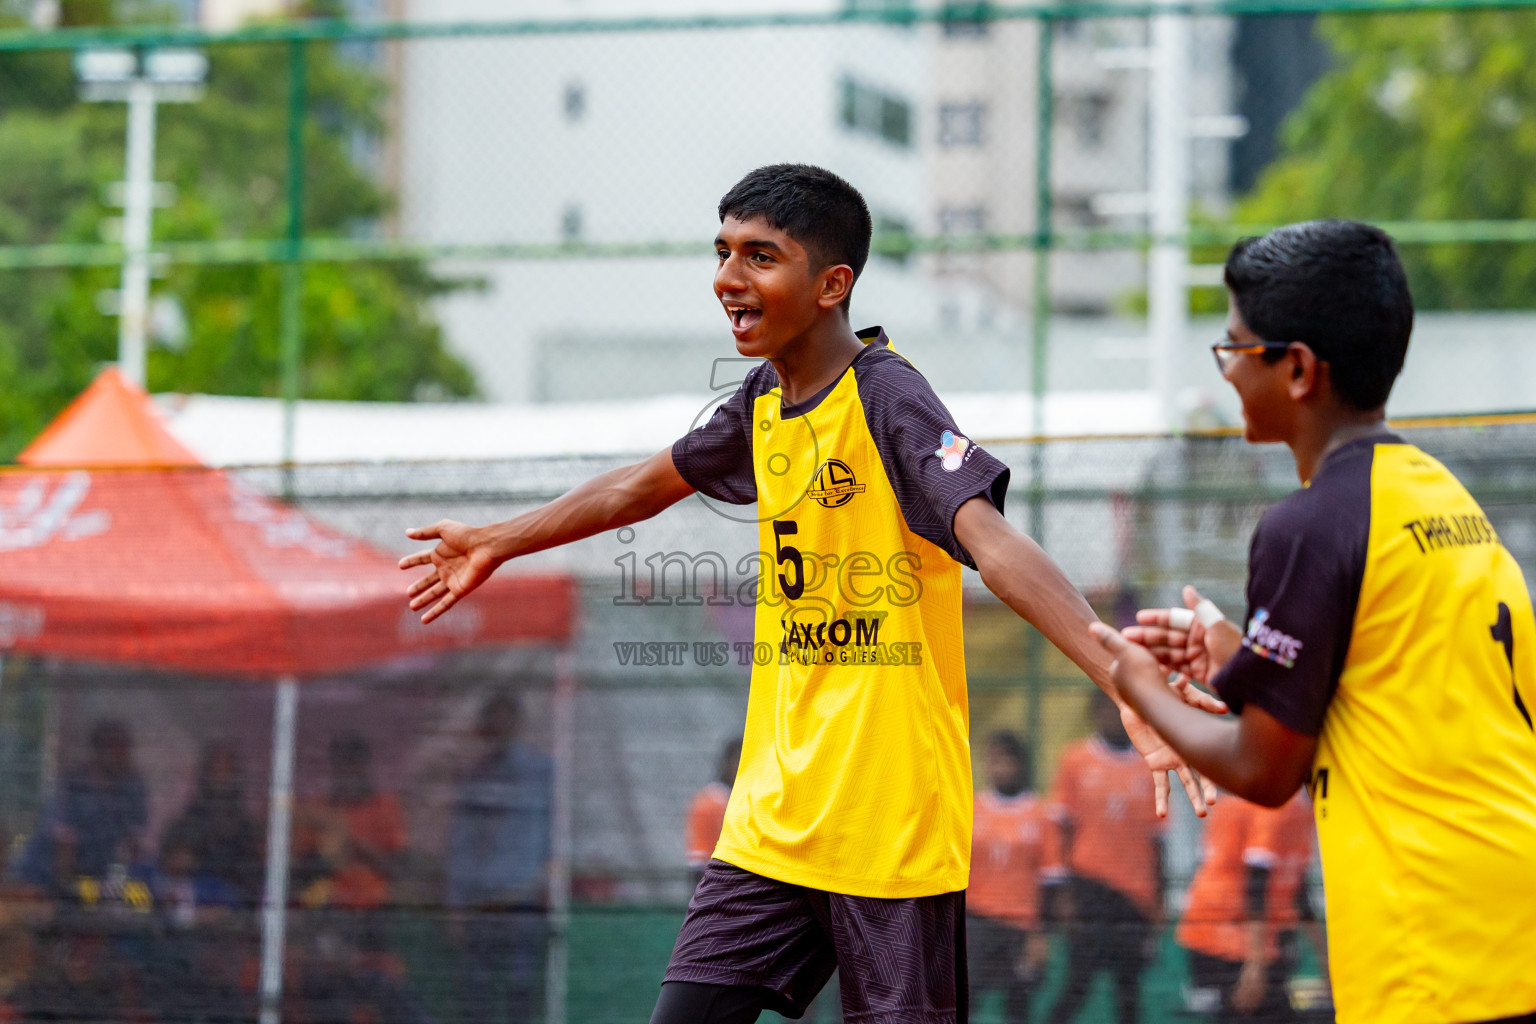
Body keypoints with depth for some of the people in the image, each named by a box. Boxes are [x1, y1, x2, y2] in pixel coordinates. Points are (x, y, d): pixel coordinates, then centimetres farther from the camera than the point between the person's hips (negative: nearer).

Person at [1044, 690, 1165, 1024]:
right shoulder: (1075, 760, 3)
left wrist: (1157, 900, 7)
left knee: (1129, 983, 2)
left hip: (1136, 895, 3)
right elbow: (1064, 830, 3)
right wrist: (1066, 890, -4)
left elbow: (1155, 841, 11)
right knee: (1079, 979, -10)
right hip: (1089, 882, -3)